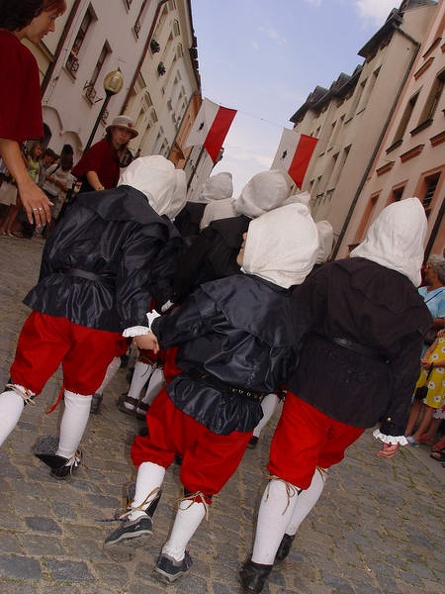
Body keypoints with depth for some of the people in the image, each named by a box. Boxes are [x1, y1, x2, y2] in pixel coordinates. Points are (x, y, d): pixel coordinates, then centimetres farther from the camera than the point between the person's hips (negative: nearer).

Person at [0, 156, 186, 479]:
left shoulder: (88, 202, 8)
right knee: (80, 393, 21)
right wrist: (138, 325, -11)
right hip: (103, 319, -2)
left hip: (55, 302, 2)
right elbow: (134, 278, -15)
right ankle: (66, 458, 42)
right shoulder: (156, 229, -5)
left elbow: (53, 248, 10)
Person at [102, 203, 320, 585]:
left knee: (156, 447, 24)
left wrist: (151, 335, 10)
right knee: (202, 481, 20)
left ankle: (140, 511, 12)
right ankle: (174, 555, 28)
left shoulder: (230, 290, -18)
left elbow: (181, 323, -9)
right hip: (240, 416, 4)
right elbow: (285, 371, 9)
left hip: (192, 396, -4)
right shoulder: (293, 315, 0)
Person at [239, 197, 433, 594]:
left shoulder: (334, 274, -8)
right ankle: (286, 536, 37)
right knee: (322, 464, 25)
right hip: (361, 404, 2)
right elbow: (405, 370, -1)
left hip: (313, 387, -2)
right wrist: (394, 427, 5)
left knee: (289, 469, 5)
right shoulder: (412, 304, -2)